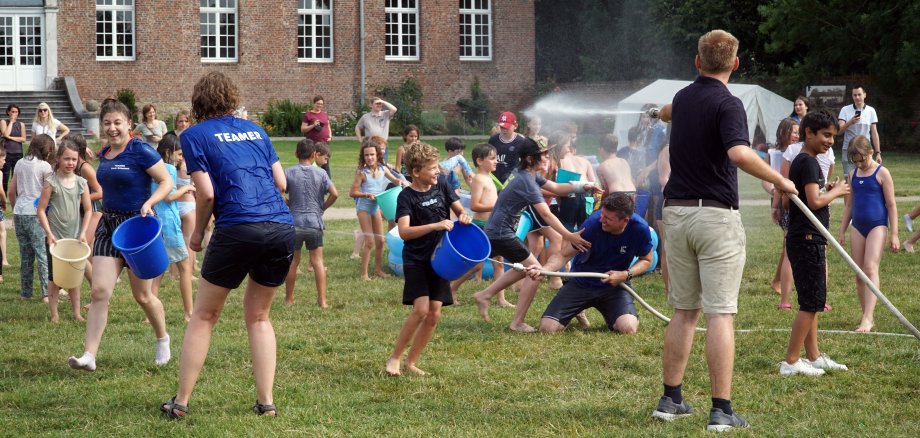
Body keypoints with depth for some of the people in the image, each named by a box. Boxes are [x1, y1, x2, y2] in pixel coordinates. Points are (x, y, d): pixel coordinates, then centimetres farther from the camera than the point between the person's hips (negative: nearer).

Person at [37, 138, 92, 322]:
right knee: (54, 276, 2)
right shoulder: (51, 182, -8)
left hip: (74, 237, 3)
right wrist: (49, 234, -13)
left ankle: (76, 313, 17)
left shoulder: (81, 183, 2)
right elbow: (41, 210, -7)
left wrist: (83, 233, -4)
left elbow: (88, 210, 6)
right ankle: (54, 314, 11)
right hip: (55, 237, -3)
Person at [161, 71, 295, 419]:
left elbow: (207, 194, -2)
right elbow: (281, 183, 16)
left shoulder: (194, 135, 5)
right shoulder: (254, 130, 19)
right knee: (258, 317, 19)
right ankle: (266, 401, 11)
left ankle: (181, 402, 12)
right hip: (282, 227, 4)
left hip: (237, 230, -4)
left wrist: (197, 233, 12)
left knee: (203, 316, 11)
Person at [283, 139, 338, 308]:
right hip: (315, 222, 0)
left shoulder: (289, 172, -3)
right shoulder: (320, 173, -2)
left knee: (293, 261, 11)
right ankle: (322, 300, 0)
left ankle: (289, 298, 21)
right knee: (317, 260, 4)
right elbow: (334, 194, -11)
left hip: (294, 222, 0)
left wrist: (289, 204, 5)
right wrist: (323, 207, 5)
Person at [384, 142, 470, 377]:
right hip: (416, 260, -5)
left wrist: (463, 217, -10)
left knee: (434, 314, 2)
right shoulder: (407, 197, -13)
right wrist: (435, 226, -35)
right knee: (421, 309, -19)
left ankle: (411, 362, 14)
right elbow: (404, 232, -25)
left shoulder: (441, 186, 3)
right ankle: (395, 357, -4)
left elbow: (459, 209, 15)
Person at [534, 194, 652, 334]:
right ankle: (578, 312, 23)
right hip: (580, 284, 0)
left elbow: (646, 260, -1)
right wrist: (543, 270, -35)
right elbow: (564, 255, -15)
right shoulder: (593, 223, -24)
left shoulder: (640, 228, -20)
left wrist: (626, 274, -21)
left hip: (614, 285, 0)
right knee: (547, 328, -13)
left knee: (628, 329, -28)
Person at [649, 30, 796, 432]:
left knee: (684, 312, 15)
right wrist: (779, 180, -17)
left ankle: (670, 400, 17)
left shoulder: (684, 97, 12)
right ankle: (721, 410, -10)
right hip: (717, 217, -7)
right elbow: (739, 153, -30)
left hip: (676, 213, 7)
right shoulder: (727, 104, -12)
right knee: (720, 314, -6)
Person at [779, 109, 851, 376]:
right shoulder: (808, 163, -15)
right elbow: (815, 201, -24)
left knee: (811, 302, 15)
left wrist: (826, 191, 12)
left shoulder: (800, 162, 16)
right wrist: (836, 192, -7)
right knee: (811, 302, -8)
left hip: (803, 240, 11)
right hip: (807, 240, -11)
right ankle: (791, 362, -7)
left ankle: (814, 356, 22)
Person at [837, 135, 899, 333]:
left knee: (871, 268, -16)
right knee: (859, 273, 5)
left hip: (877, 225, -6)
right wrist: (842, 231, 17)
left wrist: (894, 234, -7)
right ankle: (867, 317, 12)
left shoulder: (882, 173, -5)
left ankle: (868, 318, -23)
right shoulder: (854, 175, 12)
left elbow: (891, 204, -4)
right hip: (858, 227, 6)